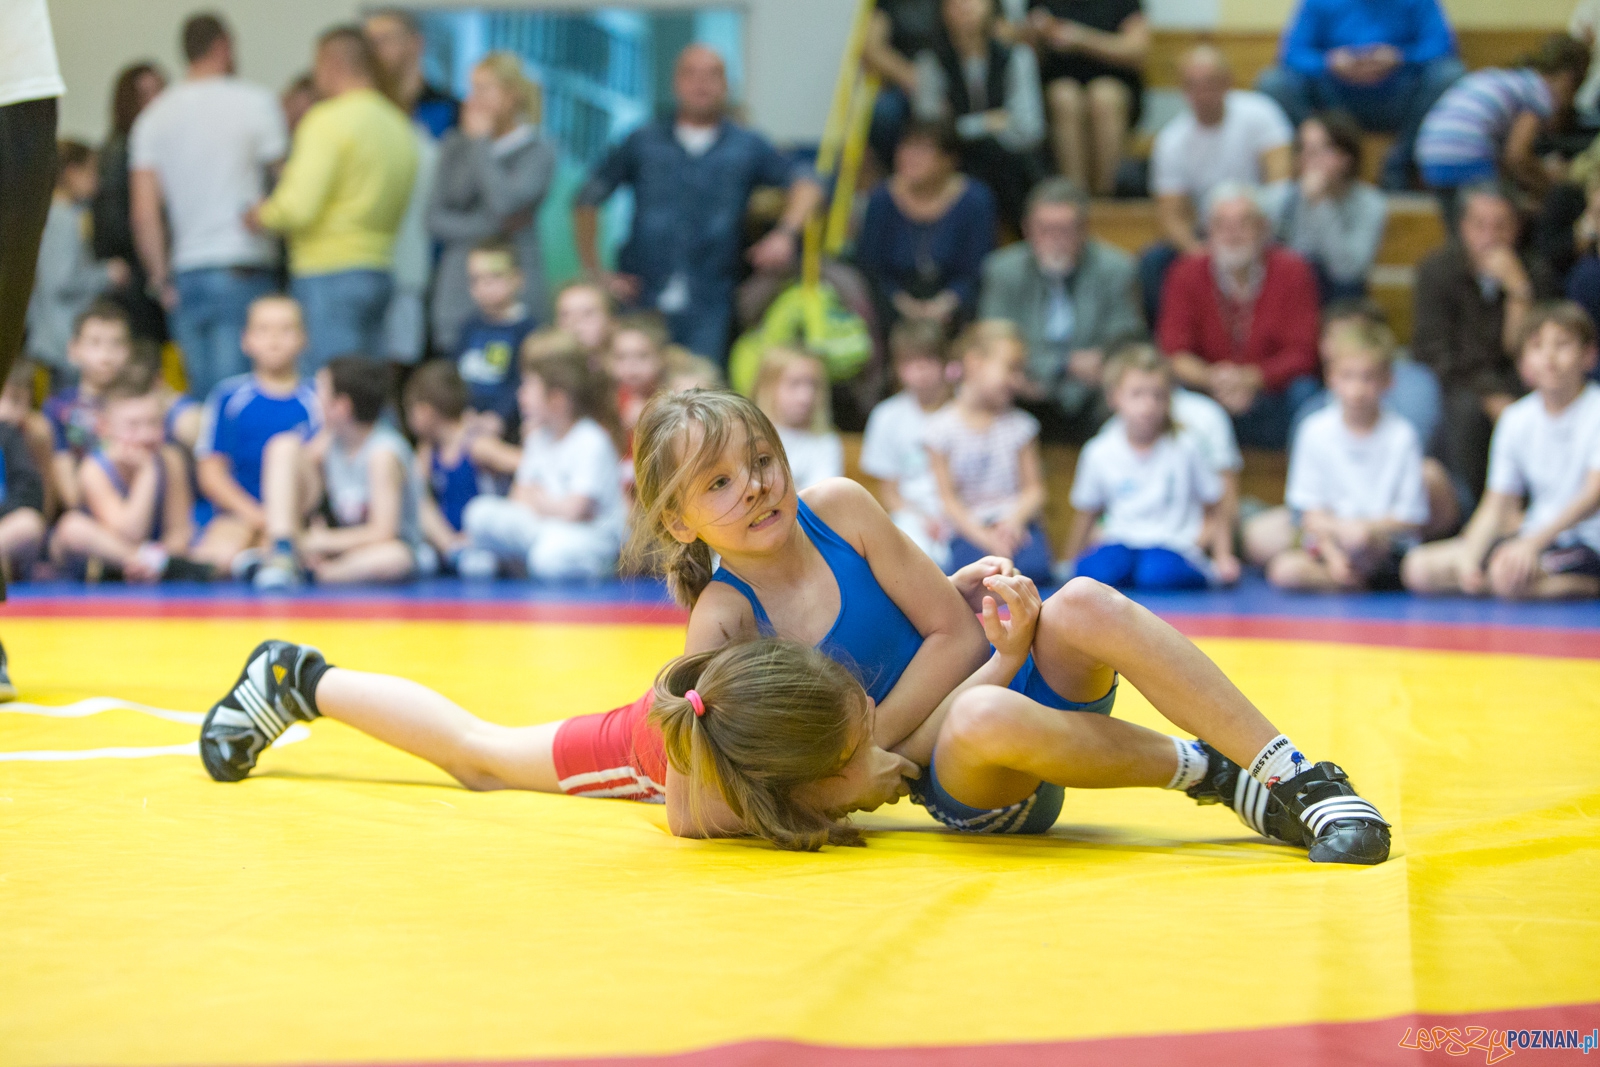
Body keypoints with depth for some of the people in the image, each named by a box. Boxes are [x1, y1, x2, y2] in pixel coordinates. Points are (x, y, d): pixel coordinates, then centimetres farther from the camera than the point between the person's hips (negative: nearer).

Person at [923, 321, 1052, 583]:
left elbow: (1033, 488, 6)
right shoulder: (942, 427, -1)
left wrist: (1014, 521, -15)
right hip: (969, 529, -3)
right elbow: (948, 498, -4)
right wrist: (984, 537, -17)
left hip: (1016, 524, 3)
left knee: (1033, 567, -28)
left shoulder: (1020, 424, 8)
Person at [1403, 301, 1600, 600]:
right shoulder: (1517, 419, 5)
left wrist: (1534, 542, -35)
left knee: (1509, 575, -37)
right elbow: (1496, 507, 7)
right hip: (1535, 538, 6)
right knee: (1420, 567, -7)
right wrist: (1469, 554, -13)